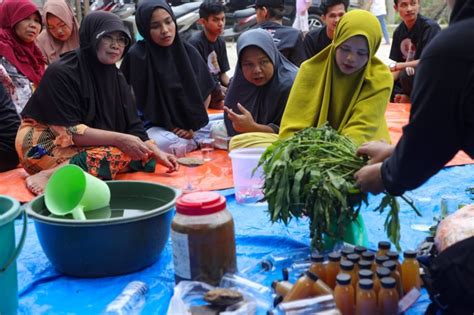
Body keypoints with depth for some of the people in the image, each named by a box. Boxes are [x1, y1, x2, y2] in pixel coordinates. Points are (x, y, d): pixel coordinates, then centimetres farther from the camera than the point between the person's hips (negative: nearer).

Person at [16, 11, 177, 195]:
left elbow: (132, 126, 1)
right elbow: (68, 130, -22)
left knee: (140, 153, -16)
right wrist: (119, 139, -27)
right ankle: (48, 176, -33)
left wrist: (156, 152, -16)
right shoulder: (61, 73, -17)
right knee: (116, 154, -29)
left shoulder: (116, 78, 4)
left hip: (87, 146, 7)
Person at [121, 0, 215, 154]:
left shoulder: (188, 52, 2)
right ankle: (198, 142, -8)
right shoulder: (136, 56, -12)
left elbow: (205, 93, 10)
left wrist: (193, 126, 0)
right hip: (155, 128, -4)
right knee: (166, 144, -37)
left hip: (189, 125, 5)